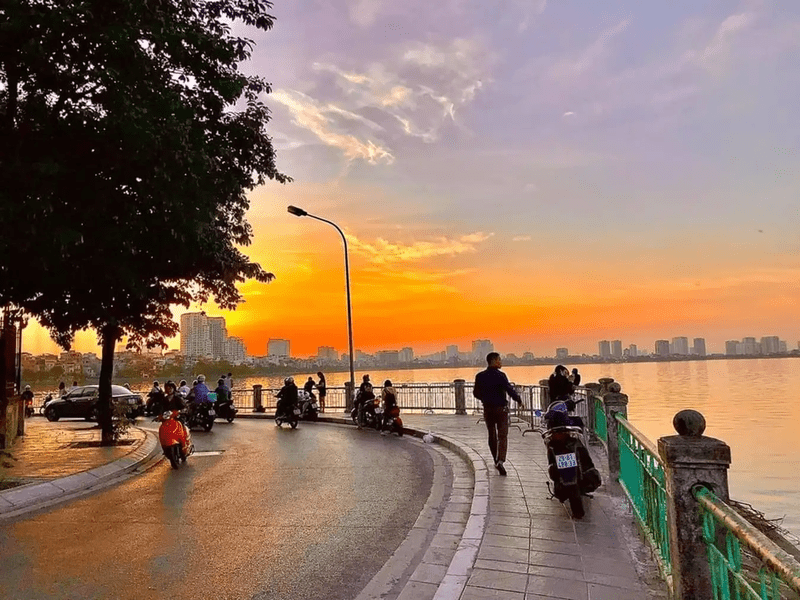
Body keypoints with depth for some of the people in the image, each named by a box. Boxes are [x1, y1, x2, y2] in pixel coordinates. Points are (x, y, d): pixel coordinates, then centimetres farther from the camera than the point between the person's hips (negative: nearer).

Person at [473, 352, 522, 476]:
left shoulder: (480, 376, 1)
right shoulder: (500, 375, -14)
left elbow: (476, 393, 8)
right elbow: (509, 389, -20)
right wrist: (518, 400, -4)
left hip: (487, 409, 5)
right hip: (501, 408, -4)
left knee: (492, 435, 17)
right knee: (502, 436, -2)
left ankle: (496, 460, 26)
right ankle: (500, 461, -18)